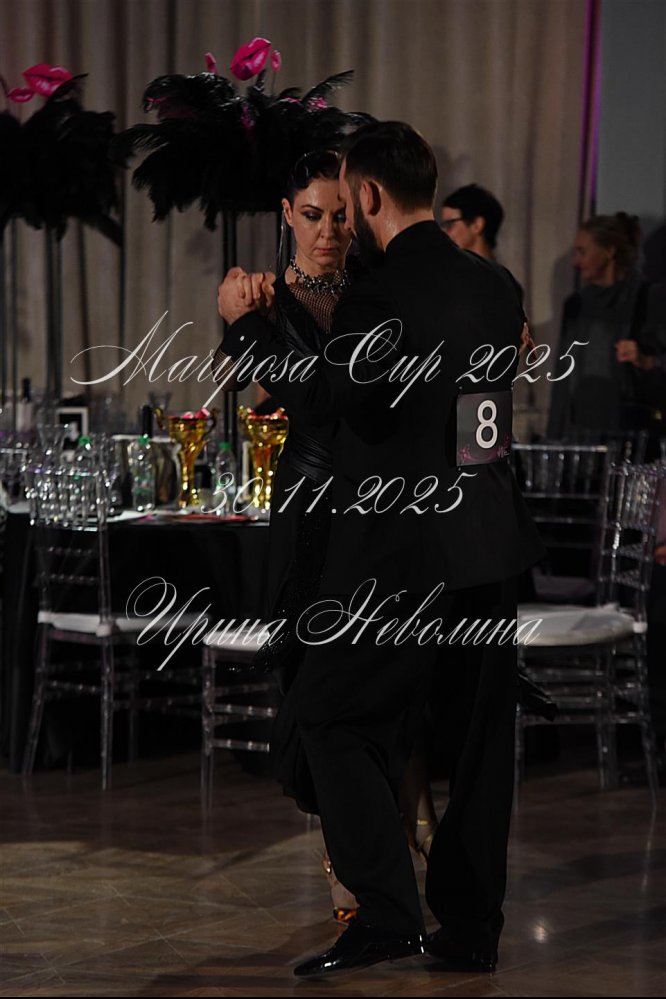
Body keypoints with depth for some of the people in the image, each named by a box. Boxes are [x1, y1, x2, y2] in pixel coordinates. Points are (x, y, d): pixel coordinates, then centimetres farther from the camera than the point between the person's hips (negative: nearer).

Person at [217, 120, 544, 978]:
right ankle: (470, 926, 18)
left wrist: (244, 324, -14)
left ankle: (387, 912, -5)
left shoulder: (383, 296, -16)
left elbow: (321, 399, -25)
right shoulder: (495, 287, 9)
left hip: (402, 551, -8)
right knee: (477, 732, 12)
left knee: (335, 720, 2)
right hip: (491, 542, 8)